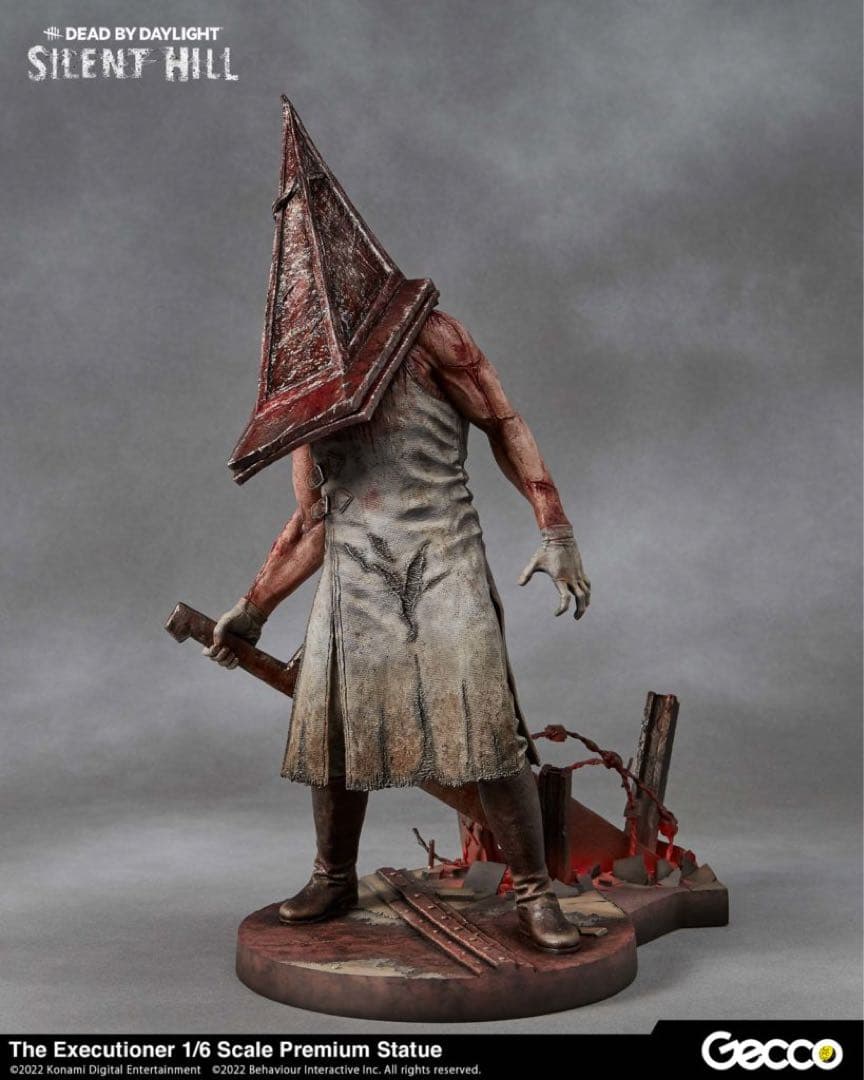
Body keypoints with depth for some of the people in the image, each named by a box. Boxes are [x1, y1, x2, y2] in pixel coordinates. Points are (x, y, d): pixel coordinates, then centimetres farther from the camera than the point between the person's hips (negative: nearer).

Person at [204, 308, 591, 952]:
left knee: (486, 730, -11)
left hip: (444, 564, -4)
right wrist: (255, 608, 20)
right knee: (333, 732, 7)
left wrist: (557, 530, -6)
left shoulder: (427, 338, 1)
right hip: (357, 578, 5)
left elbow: (505, 425, 2)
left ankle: (535, 895, 2)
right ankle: (334, 880, 28)